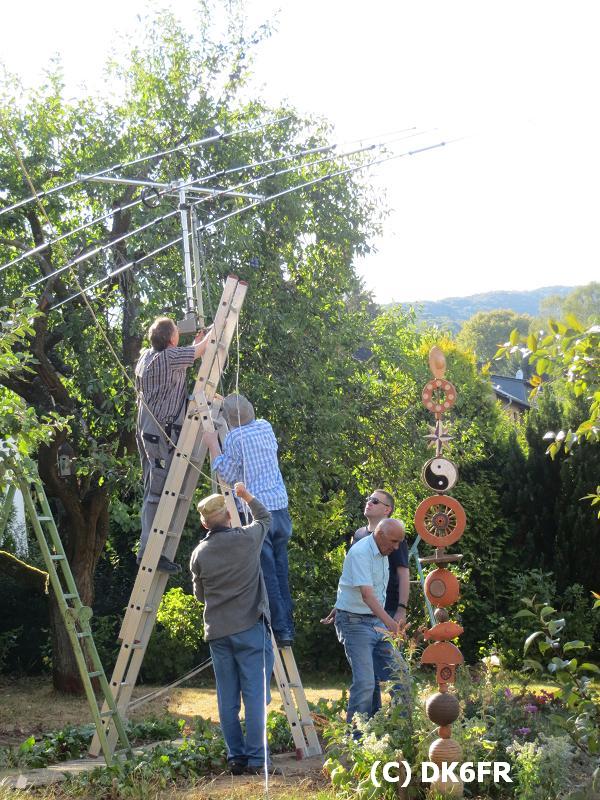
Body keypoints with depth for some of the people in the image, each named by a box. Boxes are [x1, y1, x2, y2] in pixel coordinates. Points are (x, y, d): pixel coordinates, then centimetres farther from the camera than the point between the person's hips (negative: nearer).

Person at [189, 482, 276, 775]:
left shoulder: (199, 554, 1)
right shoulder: (247, 539, -5)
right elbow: (265, 518, 18)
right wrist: (247, 496, 31)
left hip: (217, 632, 3)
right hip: (250, 628, -3)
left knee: (227, 697, 8)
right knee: (256, 694, -2)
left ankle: (236, 757, 10)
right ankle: (256, 758, -4)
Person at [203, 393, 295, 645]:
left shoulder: (234, 437, -9)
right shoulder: (266, 427, 8)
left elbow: (228, 476, -7)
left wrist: (213, 446, -2)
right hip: (279, 506, 6)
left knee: (267, 574, -2)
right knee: (281, 570, 11)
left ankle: (280, 629, -2)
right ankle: (287, 626, 15)